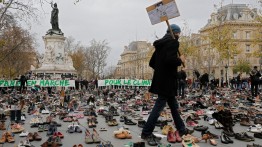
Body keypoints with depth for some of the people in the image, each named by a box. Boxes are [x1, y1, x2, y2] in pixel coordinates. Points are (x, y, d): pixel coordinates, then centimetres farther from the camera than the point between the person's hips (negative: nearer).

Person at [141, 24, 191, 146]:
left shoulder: (161, 43, 16)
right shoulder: (173, 41, -10)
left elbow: (152, 63, 16)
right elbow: (170, 59, -26)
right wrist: (180, 60, -8)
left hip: (160, 79, 10)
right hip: (167, 81, -9)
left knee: (174, 105, 18)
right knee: (159, 106, -5)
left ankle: (181, 129, 30)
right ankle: (146, 133, -1)